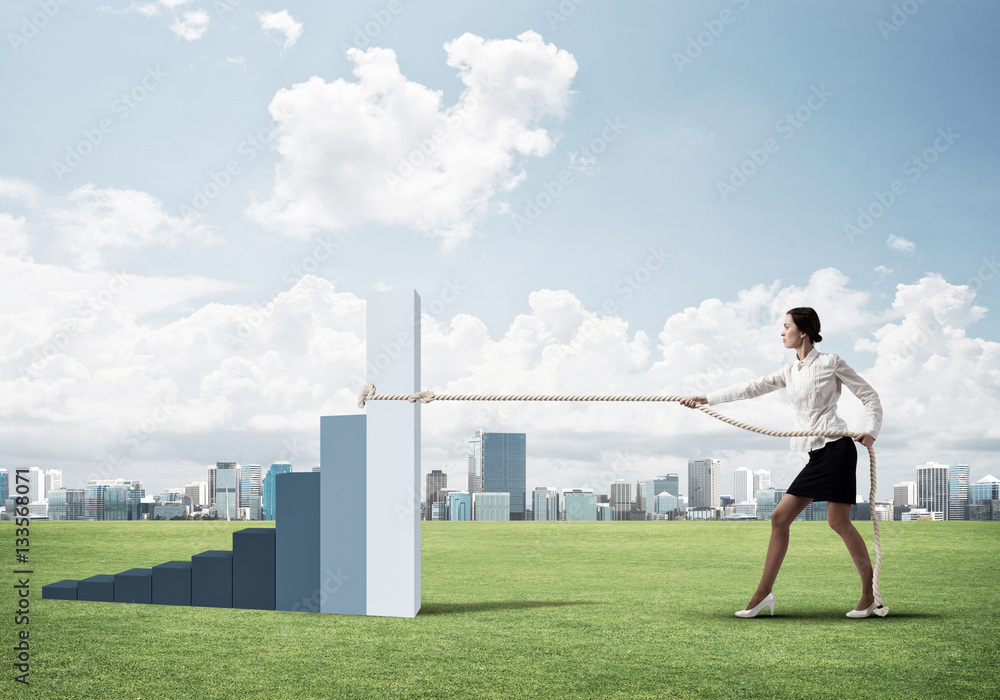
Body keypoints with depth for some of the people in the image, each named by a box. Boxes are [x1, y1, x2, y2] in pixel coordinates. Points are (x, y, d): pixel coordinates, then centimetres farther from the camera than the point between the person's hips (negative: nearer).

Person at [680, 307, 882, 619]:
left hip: (836, 447, -7)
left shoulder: (829, 362, -2)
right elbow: (752, 388, 13)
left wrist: (871, 430, -13)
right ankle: (763, 593, 5)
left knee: (839, 521, -9)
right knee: (780, 516, 1)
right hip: (815, 454, 7)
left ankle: (868, 594, 3)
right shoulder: (790, 371, 16)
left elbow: (869, 395, 2)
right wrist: (706, 398, 9)